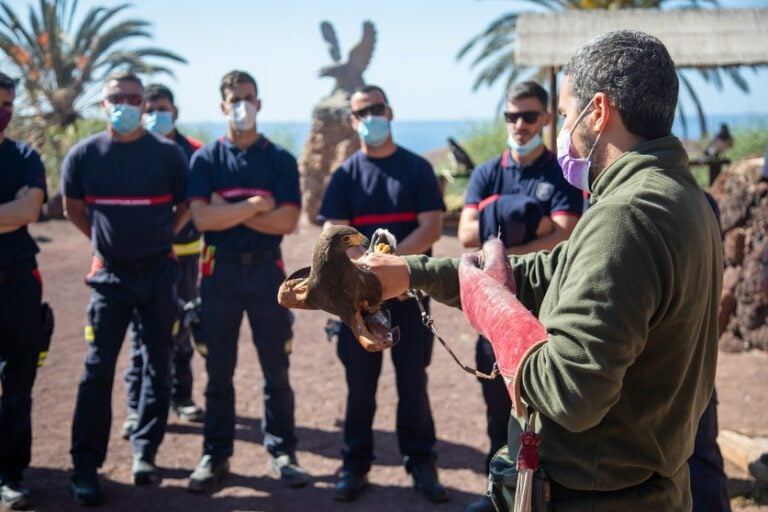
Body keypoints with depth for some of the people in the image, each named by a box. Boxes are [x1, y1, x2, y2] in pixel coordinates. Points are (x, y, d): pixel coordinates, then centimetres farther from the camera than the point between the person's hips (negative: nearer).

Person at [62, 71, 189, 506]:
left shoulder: (169, 153, -5)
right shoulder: (84, 155, -2)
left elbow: (186, 206, 7)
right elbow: (74, 209, 11)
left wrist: (156, 238, 8)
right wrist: (107, 240, 10)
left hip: (159, 273, 0)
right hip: (110, 275, 0)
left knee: (159, 365, 7)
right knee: (98, 369, 0)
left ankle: (145, 452, 20)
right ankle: (86, 467, 7)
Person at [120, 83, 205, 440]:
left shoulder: (194, 153, 2)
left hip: (184, 253, 2)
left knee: (181, 329, 13)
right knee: (143, 331, -1)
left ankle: (181, 396, 27)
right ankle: (136, 407, 7)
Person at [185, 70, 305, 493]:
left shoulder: (280, 160, 4)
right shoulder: (205, 159, 4)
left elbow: (287, 221, -9)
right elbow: (202, 218, -10)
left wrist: (228, 212, -10)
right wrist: (256, 206, -10)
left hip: (266, 270, 0)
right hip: (220, 271, 0)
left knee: (276, 369, 5)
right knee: (218, 370, 7)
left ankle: (281, 453, 16)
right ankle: (215, 455, 17)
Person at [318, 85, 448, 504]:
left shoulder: (417, 168, 3)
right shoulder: (345, 175, 5)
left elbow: (432, 228, -7)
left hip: (411, 293, -1)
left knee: (413, 381, 5)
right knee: (360, 383, 6)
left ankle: (421, 464, 16)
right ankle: (356, 465, 17)